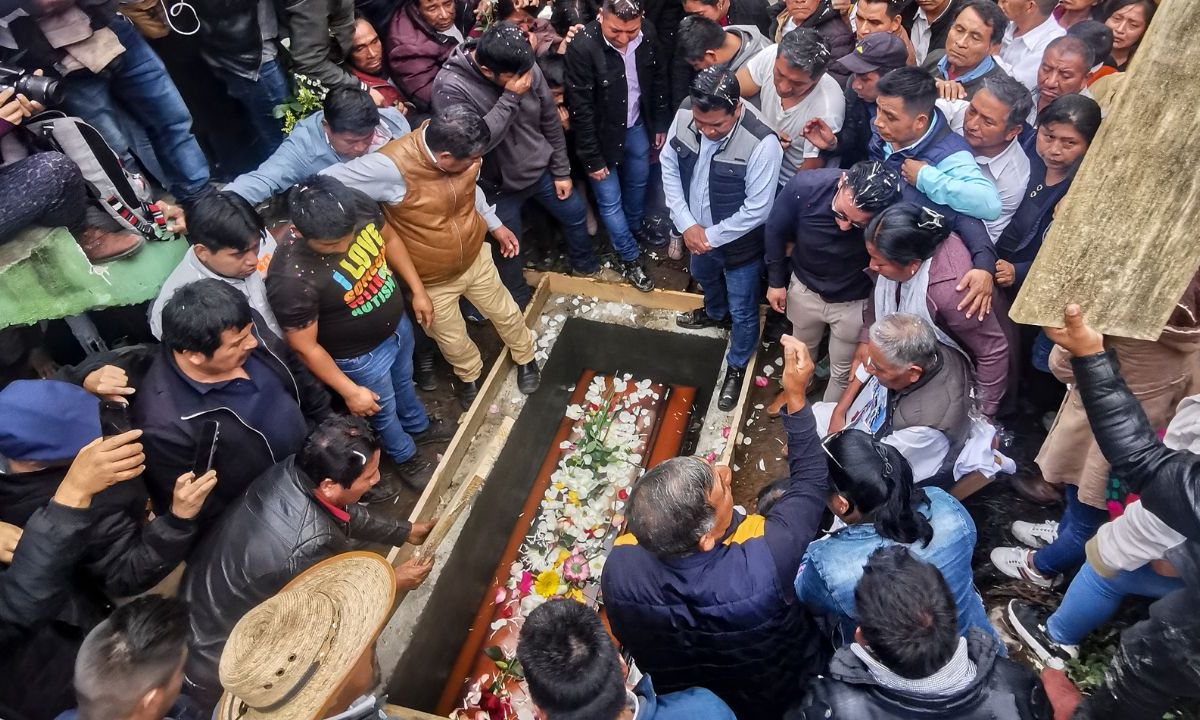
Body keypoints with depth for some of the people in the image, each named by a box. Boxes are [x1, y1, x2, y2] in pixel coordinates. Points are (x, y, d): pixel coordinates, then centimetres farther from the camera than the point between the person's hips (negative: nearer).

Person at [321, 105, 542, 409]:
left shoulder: (461, 152, -20)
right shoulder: (392, 166, -38)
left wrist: (496, 225, 12)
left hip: (475, 257, 4)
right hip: (431, 280, -3)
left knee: (506, 313, 24)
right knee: (453, 341, 22)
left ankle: (525, 358, 55)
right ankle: (470, 375, 55)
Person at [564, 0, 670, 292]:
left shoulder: (648, 33, -16)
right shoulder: (582, 46, -30)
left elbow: (659, 79, 1)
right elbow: (581, 109, -24)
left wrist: (661, 123, 7)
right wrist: (592, 157, -18)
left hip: (636, 126, 5)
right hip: (603, 134, -5)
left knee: (638, 182, 25)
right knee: (610, 201, 7)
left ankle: (635, 227, 54)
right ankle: (630, 260, 26)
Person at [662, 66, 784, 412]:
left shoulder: (762, 144, -34)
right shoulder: (685, 114, -19)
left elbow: (757, 209, -27)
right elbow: (669, 167, -7)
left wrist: (711, 236, -19)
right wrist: (687, 224, -14)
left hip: (739, 243, -5)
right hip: (696, 233, 6)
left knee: (742, 311, 15)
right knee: (704, 277, 35)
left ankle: (737, 366, 42)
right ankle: (715, 313, 68)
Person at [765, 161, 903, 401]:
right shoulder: (805, 186, -31)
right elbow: (776, 230, -11)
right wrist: (775, 281, -1)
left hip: (854, 303, -2)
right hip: (805, 288, 2)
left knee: (842, 372, 19)